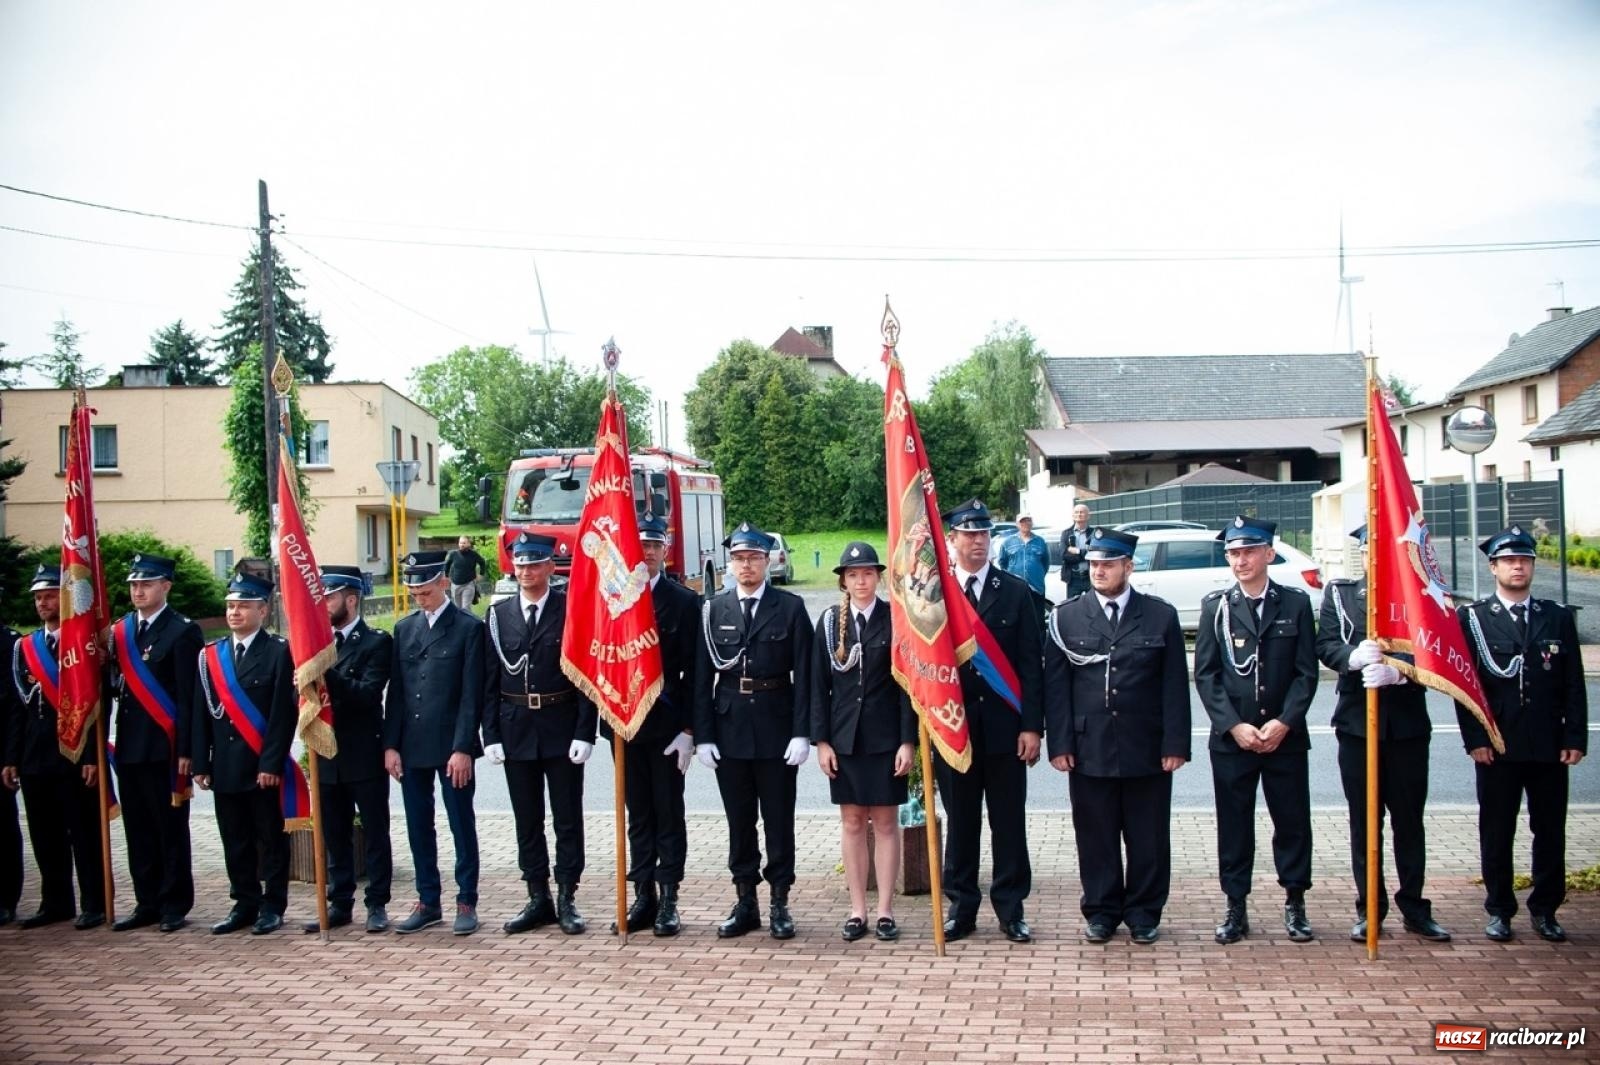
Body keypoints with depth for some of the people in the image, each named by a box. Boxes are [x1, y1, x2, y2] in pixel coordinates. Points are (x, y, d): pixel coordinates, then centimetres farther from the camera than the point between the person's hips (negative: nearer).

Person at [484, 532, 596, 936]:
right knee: (527, 820, 9)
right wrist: (490, 735, -2)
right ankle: (538, 899, 18)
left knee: (568, 818, 3)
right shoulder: (498, 615, 5)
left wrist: (584, 734, -12)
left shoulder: (571, 610, -4)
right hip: (516, 731, 3)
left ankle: (567, 899, 13)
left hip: (561, 730, -3)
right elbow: (489, 682, 5)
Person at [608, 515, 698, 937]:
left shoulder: (683, 602, -2)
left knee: (669, 814, 4)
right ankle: (644, 898, 17)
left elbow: (692, 672, -5)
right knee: (638, 815, 10)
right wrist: (605, 720, -4)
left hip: (666, 724, -3)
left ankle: (668, 901, 9)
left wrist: (687, 730, -10)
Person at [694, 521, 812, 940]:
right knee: (739, 819, 9)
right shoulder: (713, 610, 5)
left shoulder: (791, 607, -1)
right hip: (729, 726, 2)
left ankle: (780, 904, 14)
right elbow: (702, 678, 4)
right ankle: (745, 902, 19)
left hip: (776, 727, -2)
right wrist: (703, 734, -3)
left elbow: (803, 675, -5)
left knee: (779, 818, 5)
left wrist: (801, 733, -11)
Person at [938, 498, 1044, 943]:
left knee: (1009, 823, 7)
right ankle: (961, 907, 20)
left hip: (1005, 727, 0)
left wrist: (1032, 726, -5)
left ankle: (1011, 909, 18)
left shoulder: (1016, 592, 2)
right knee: (960, 823, 9)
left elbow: (1031, 664, 0)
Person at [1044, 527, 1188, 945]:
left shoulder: (1161, 616, 3)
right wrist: (1059, 744, -5)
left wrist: (1175, 744, -5)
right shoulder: (1066, 617, 4)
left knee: (1148, 837, 8)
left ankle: (1144, 913, 22)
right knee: (1095, 837, 7)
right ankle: (1101, 911, 21)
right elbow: (1055, 686, 1)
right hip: (1089, 750, 0)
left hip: (1146, 750, 0)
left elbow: (1175, 686, 1)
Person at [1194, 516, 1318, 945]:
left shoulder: (1295, 603, 2)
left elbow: (1306, 672, 0)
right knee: (1234, 826, 5)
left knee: (1293, 821, 8)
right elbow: (1205, 674, -1)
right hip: (1231, 739, 0)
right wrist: (1234, 726, -11)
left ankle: (1294, 904, 22)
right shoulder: (1215, 606, 3)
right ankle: (1236, 908, 15)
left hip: (1286, 737, 0)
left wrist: (1284, 722, -12)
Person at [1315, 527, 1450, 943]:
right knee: (1364, 820, 6)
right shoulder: (1339, 593, 6)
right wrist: (1354, 657, -24)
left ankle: (1414, 907, 19)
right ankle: (1369, 909, 15)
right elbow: (1325, 644, -3)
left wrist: (1396, 671, -25)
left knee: (1409, 818, 7)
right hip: (1357, 721, 0)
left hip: (1408, 723, 0)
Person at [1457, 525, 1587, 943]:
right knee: (1496, 832, 5)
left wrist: (1575, 739, -1)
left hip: (1550, 747, 2)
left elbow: (1574, 685, 6)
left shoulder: (1558, 617, 8)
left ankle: (1545, 910, 20)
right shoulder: (1472, 618, 0)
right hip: (1496, 747, -2)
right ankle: (1499, 911, 16)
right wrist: (1475, 739, -9)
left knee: (1550, 830, 8)